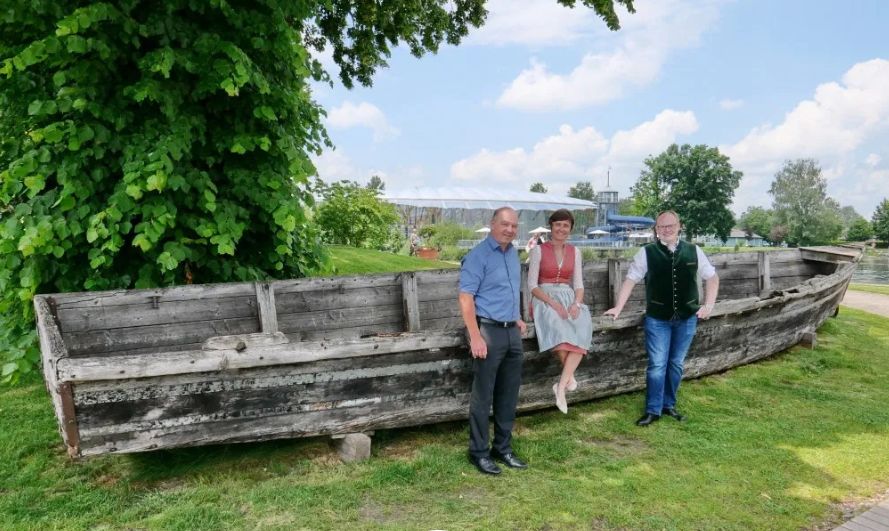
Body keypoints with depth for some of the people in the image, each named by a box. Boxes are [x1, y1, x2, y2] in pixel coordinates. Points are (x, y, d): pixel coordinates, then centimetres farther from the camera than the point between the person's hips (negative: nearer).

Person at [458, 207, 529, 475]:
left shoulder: (513, 253, 12)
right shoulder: (478, 256, -12)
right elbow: (465, 297, -17)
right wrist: (476, 337, -21)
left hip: (512, 332, 8)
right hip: (489, 331, -8)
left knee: (509, 394, 13)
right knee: (483, 396, 1)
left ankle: (503, 447, 26)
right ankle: (479, 451, 14)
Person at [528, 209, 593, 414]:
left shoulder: (575, 252, 12)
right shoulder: (538, 250, 0)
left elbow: (578, 284, 8)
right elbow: (532, 285, -5)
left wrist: (576, 303, -13)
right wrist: (553, 303, -18)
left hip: (569, 298, 3)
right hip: (545, 299, -3)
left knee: (582, 330, -28)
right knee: (559, 328, -35)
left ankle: (561, 386, -25)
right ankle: (569, 376, -14)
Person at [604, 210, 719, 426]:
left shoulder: (694, 251, 1)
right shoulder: (646, 253, -5)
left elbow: (711, 277, 11)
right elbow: (630, 280, -2)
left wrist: (709, 305, 1)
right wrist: (619, 307, -10)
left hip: (687, 318, 2)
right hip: (657, 319, -2)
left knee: (676, 364, 13)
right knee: (657, 365, -2)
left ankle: (669, 405, 28)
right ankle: (653, 410, 10)